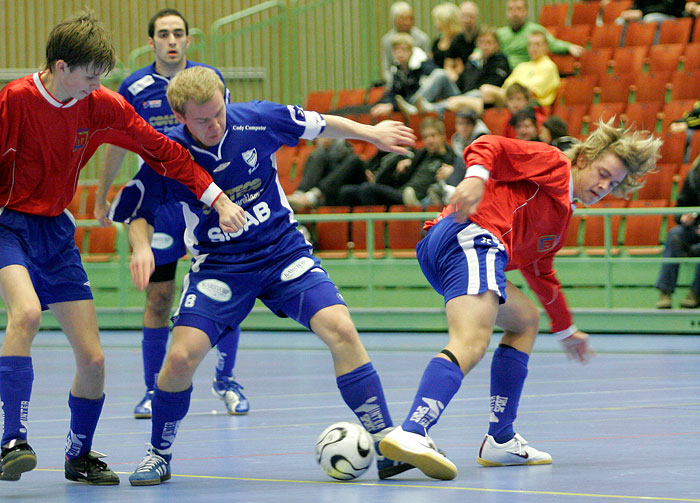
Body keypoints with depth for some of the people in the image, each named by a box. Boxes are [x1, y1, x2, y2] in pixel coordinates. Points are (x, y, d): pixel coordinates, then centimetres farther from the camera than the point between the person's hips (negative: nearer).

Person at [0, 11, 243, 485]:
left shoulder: (101, 106, -2)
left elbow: (162, 149, 3)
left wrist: (217, 198, -2)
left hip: (56, 231, 5)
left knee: (93, 358, 1)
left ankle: (80, 456, 24)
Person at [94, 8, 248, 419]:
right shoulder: (134, 88, -2)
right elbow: (118, 143, 12)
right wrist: (102, 197, 19)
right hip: (158, 203, 0)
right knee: (158, 300, 2)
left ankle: (226, 381, 13)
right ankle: (153, 390, 11)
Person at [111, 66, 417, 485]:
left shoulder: (258, 120, -13)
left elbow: (319, 125, 5)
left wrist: (374, 134, 15)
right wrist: (142, 247, -21)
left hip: (285, 252, 1)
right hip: (219, 265, 0)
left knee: (340, 329, -20)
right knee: (181, 356, -18)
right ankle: (159, 455, 8)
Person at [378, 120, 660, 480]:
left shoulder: (562, 214, 35)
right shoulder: (554, 165, 10)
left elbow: (540, 273, 47)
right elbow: (488, 148, -4)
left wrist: (566, 329, 54)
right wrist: (476, 177, -24)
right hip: (473, 234, -11)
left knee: (525, 321, 27)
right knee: (471, 344, -28)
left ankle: (501, 441, 18)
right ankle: (411, 434, -51)